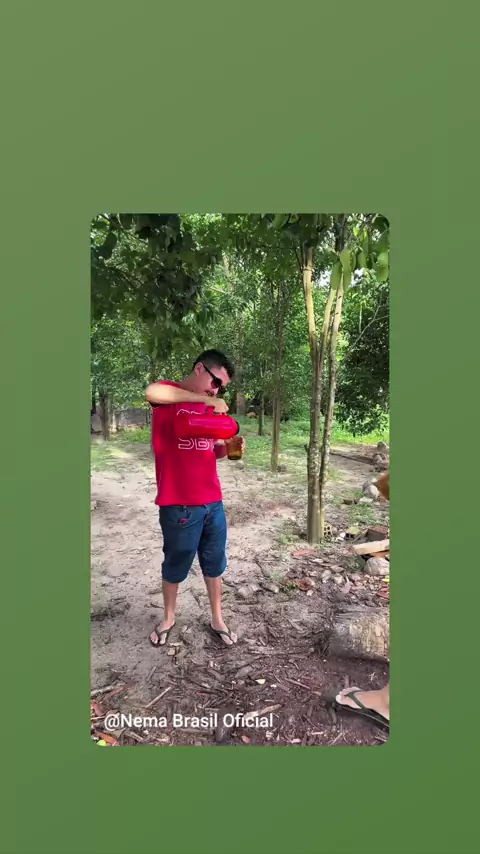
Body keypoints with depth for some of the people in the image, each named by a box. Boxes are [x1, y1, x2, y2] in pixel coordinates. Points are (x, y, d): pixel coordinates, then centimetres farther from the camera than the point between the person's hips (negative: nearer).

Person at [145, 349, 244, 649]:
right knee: (175, 567, 14)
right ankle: (168, 618, 39)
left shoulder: (210, 407, 10)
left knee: (215, 566, 18)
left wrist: (229, 447, -5)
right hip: (180, 505, -5)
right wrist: (205, 399, -30)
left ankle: (217, 620, 37)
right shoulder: (169, 395, -9)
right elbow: (152, 392, -35)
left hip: (213, 502, 6)